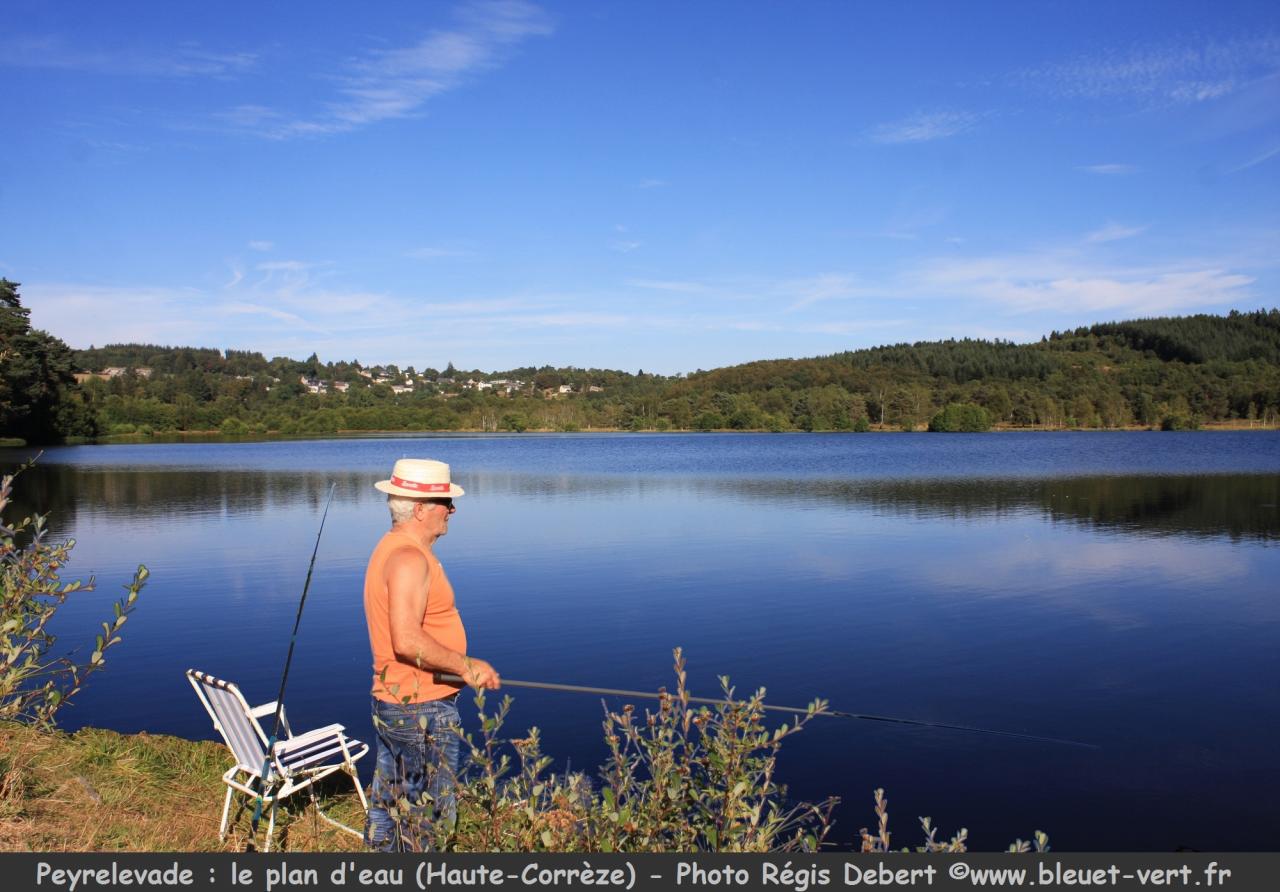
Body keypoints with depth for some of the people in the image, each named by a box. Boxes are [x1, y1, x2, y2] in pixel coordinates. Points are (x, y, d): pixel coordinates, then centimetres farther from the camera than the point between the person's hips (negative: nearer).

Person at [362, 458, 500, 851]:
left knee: (388, 810, 19)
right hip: (423, 709, -10)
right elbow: (407, 641, -29)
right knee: (426, 819, 0)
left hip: (392, 701, 10)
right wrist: (466, 666, -20)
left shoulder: (389, 549, 12)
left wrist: (461, 667, 16)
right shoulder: (410, 558, -20)